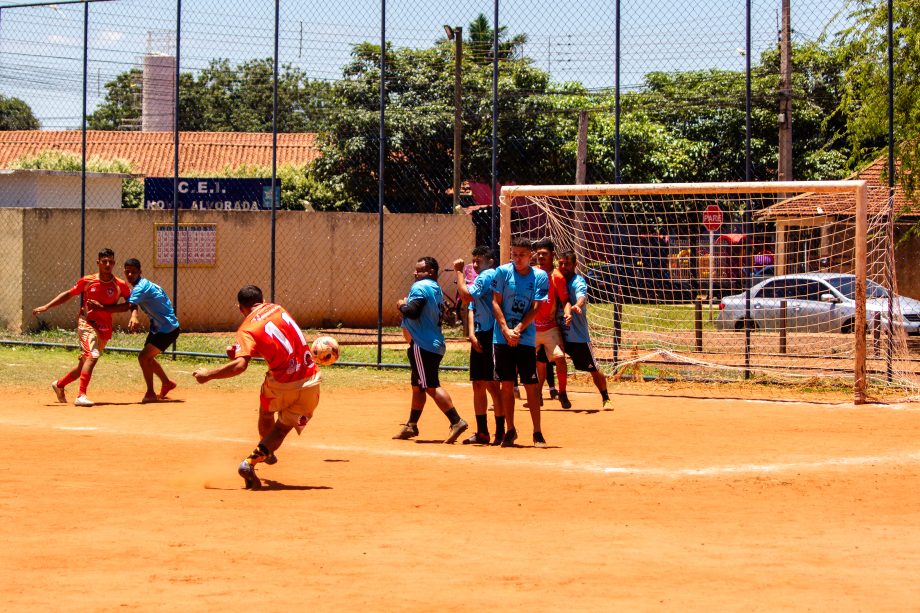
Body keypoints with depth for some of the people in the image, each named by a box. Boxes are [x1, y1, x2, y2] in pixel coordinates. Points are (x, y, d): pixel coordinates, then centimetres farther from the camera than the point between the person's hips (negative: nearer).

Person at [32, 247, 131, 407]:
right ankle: (81, 396, -29)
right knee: (92, 356, -25)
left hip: (105, 329, 3)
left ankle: (59, 384, 36)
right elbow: (68, 294, 9)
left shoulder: (120, 285, 0)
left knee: (84, 365, 12)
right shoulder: (87, 281, 0)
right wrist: (46, 307, 5)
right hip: (87, 323, -3)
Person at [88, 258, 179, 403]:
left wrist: (101, 307, -35)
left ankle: (150, 393, -6)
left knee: (143, 357, -15)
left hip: (168, 329, -10)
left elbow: (126, 306, -35)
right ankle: (167, 383, 41)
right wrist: (134, 317, -32)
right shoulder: (140, 285, 8)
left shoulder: (142, 287, -23)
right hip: (157, 327, 10)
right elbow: (133, 306, -8)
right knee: (147, 358, 21)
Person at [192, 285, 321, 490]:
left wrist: (208, 374, -13)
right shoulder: (277, 309, 10)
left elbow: (241, 365, -22)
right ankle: (250, 462, -8)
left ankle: (267, 453, 47)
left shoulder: (247, 329, -7)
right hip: (310, 380, 3)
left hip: (281, 383, -3)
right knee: (283, 427, 10)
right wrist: (240, 351, 20)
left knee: (266, 413, 29)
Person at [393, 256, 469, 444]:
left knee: (431, 386, -14)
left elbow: (413, 312, -22)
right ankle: (411, 426, 28)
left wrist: (402, 305, -3)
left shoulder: (420, 287, -11)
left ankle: (456, 421, -24)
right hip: (435, 344, 10)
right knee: (418, 386, 19)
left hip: (423, 345, -10)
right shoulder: (436, 289, 17)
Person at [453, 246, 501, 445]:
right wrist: (472, 333, -2)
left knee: (492, 385, -10)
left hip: (490, 337, -10)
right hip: (479, 337, 10)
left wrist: (459, 272, -6)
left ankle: (500, 432, -6)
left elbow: (466, 296, -18)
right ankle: (482, 432, 16)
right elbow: (472, 308, 14)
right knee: (478, 385, 11)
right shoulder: (479, 279, 21)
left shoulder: (488, 276, -8)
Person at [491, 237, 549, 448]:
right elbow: (496, 302, -1)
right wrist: (506, 330, -12)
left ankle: (537, 433, 4)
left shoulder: (540, 276, 0)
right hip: (502, 337, 1)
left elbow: (535, 309, -4)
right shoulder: (503, 272, 0)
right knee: (507, 385, 4)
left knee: (531, 385, -1)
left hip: (526, 338, -1)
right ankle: (510, 430, 13)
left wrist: (517, 330, -14)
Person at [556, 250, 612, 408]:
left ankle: (605, 398, 17)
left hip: (578, 334, -5)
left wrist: (577, 306, -56)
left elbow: (581, 297, -34)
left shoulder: (578, 281, -12)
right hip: (558, 332, 5)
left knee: (593, 369, 0)